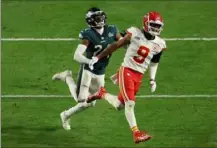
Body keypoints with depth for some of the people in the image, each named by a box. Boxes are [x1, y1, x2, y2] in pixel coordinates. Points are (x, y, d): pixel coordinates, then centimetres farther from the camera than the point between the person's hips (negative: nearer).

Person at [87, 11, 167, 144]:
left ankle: (102, 94, 33)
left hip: (139, 76, 5)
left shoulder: (159, 44, 3)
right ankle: (136, 133, -14)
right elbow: (116, 45, -1)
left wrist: (152, 79, 10)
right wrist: (98, 57, 1)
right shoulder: (135, 34, -9)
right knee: (130, 103, -15)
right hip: (126, 71, -5)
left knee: (120, 105, 7)